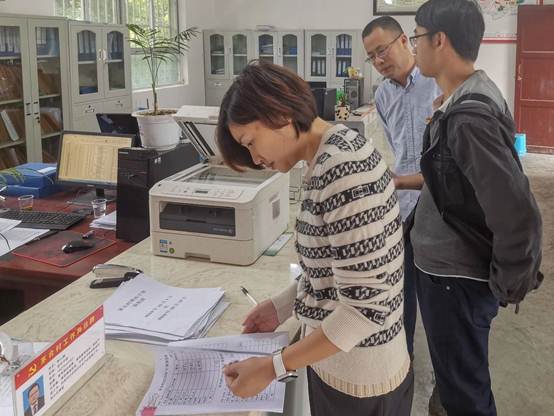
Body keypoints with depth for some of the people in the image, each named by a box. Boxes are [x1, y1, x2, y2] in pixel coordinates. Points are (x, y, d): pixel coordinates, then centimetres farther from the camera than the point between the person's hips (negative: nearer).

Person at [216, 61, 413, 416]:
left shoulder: (341, 167, -26)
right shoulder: (332, 157, 4)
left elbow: (366, 307, -28)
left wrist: (272, 367, -24)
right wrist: (283, 306, 11)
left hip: (358, 377, -9)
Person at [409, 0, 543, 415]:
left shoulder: (469, 116, -26)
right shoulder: (465, 101, 4)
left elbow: (518, 212, -28)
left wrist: (509, 285, -17)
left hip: (456, 279, -9)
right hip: (447, 269, 9)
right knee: (458, 378, 25)